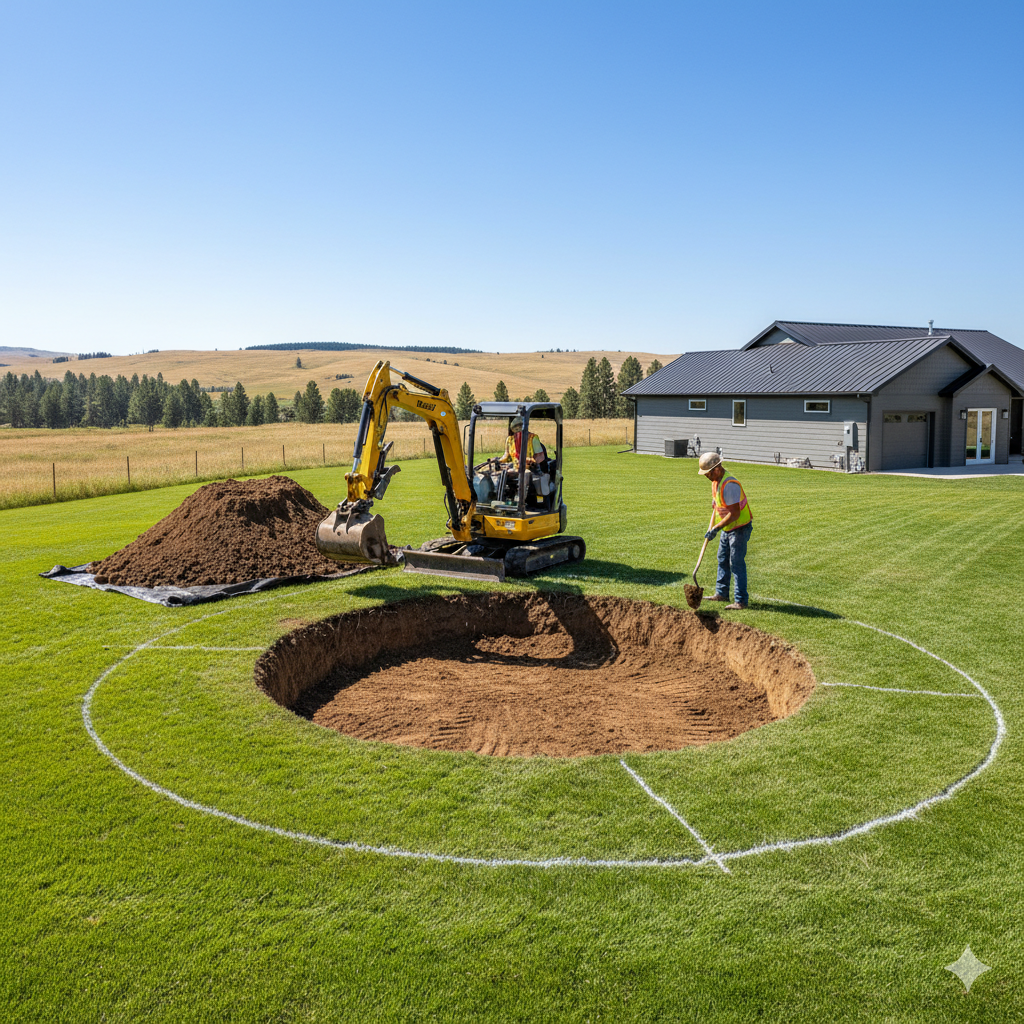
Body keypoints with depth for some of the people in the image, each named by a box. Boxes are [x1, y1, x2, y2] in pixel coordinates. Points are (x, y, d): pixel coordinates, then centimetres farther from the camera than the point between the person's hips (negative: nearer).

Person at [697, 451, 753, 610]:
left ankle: (741, 601, -3)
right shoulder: (716, 480, 4)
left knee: (736, 564, -8)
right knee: (723, 560, 16)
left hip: (740, 528, -10)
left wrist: (716, 528, -28)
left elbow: (734, 514, -29)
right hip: (727, 528, 10)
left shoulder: (729, 484, -27)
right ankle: (721, 593, 28)